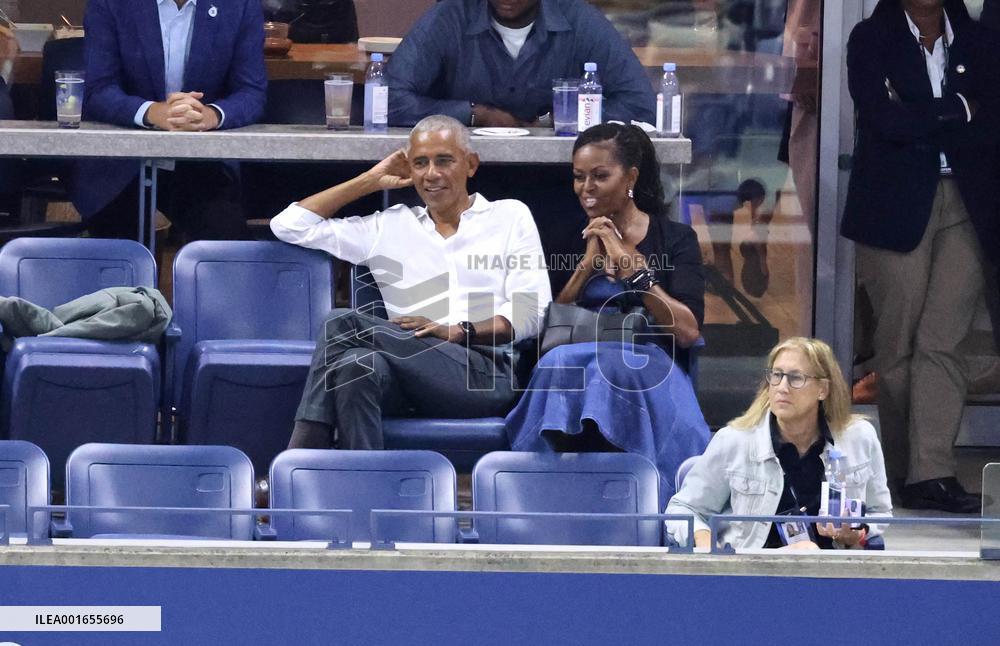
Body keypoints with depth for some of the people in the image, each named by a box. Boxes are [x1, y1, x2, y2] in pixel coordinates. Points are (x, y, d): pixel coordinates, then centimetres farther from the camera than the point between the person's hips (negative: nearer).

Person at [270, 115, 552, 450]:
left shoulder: (510, 216, 19)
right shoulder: (388, 227, 26)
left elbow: (530, 312, 6)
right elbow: (290, 225, 24)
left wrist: (459, 331, -12)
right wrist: (371, 180, 25)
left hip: (488, 372, -3)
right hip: (411, 379, 3)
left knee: (343, 324, -25)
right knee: (357, 365, -35)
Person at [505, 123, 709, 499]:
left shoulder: (675, 239, 9)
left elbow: (688, 332, -4)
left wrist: (632, 266, -7)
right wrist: (588, 264, 0)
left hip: (647, 368, -2)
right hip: (573, 363, 2)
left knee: (617, 370, -38)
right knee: (562, 364, -36)